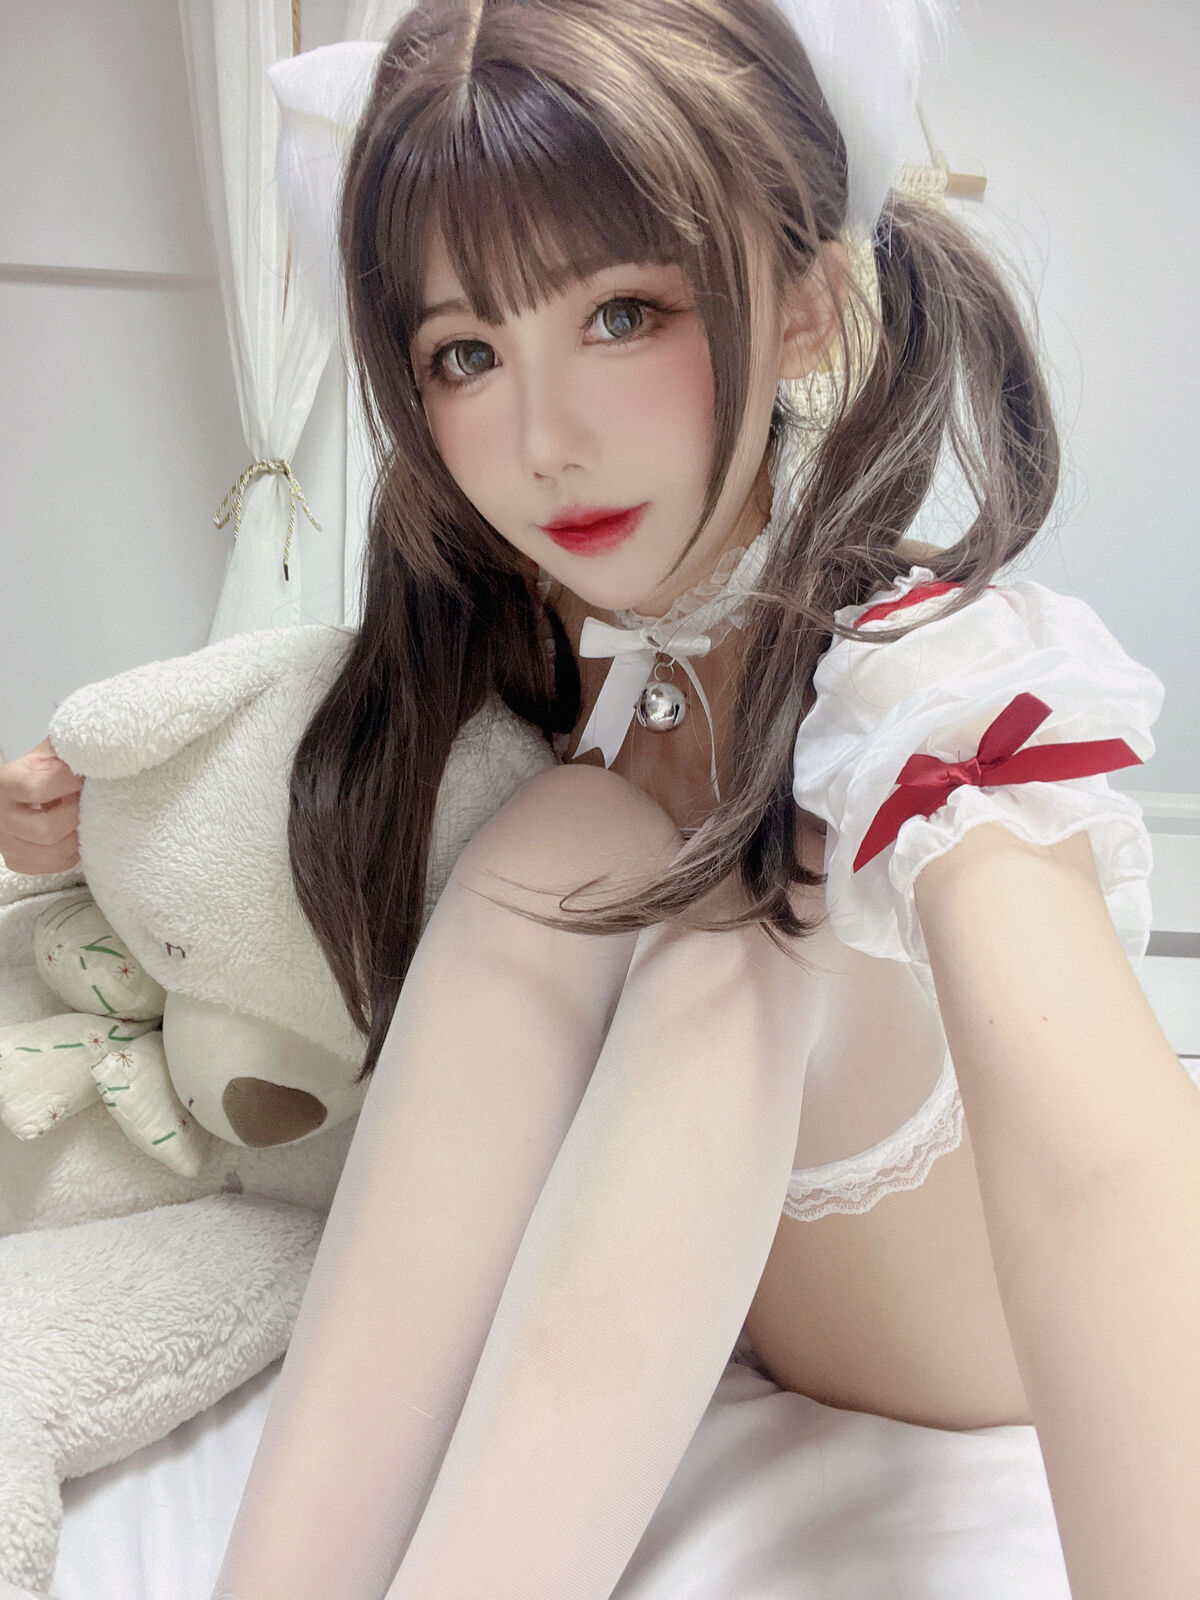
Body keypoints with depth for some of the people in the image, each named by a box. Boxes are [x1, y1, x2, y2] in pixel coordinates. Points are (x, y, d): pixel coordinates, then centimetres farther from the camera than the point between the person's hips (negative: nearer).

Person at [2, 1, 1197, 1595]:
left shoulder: (939, 674, -28)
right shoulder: (493, 621, -11)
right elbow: (360, 816, 10)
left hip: (947, 1308, -3)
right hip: (626, 1239, 4)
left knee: (730, 911, -30)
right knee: (560, 847, -25)